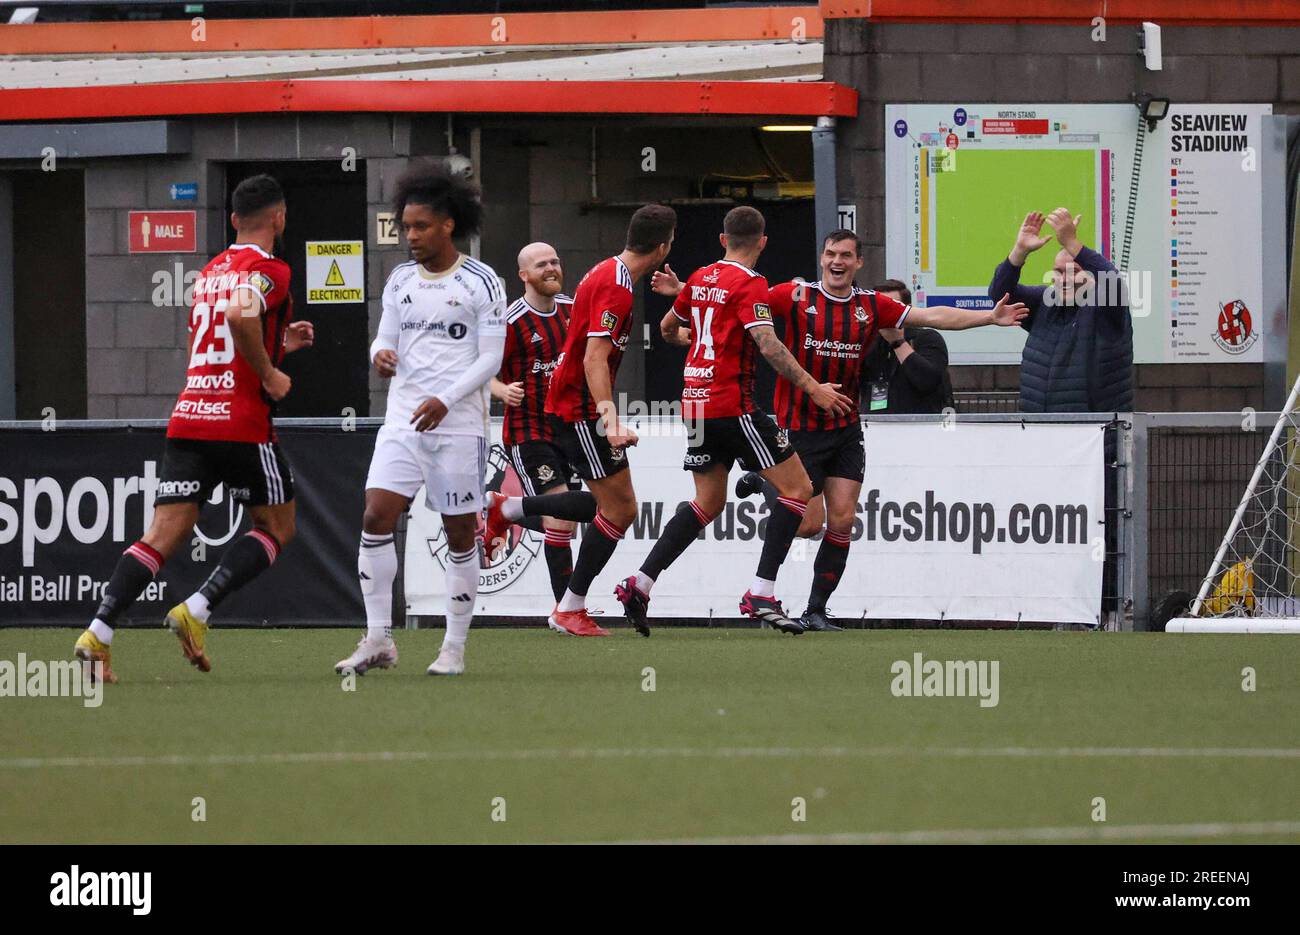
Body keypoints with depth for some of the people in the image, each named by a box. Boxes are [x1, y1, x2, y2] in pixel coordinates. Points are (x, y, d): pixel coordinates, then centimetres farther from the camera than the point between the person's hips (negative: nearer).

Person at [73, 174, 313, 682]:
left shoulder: (210, 271, 19)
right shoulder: (268, 269, -5)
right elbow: (243, 315, -27)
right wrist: (270, 375, -14)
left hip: (188, 419, 6)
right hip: (243, 423, -6)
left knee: (164, 534, 1)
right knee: (277, 527, 11)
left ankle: (98, 633, -15)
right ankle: (196, 611, -7)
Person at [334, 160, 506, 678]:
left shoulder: (480, 282, -5)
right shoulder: (400, 280, 10)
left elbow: (491, 358, -7)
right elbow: (386, 339, 15)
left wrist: (445, 400, -19)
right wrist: (381, 355, -10)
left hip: (458, 423, -4)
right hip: (402, 419, 4)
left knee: (460, 533, 1)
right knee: (376, 517, -10)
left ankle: (455, 646, 10)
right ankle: (378, 640, -6)